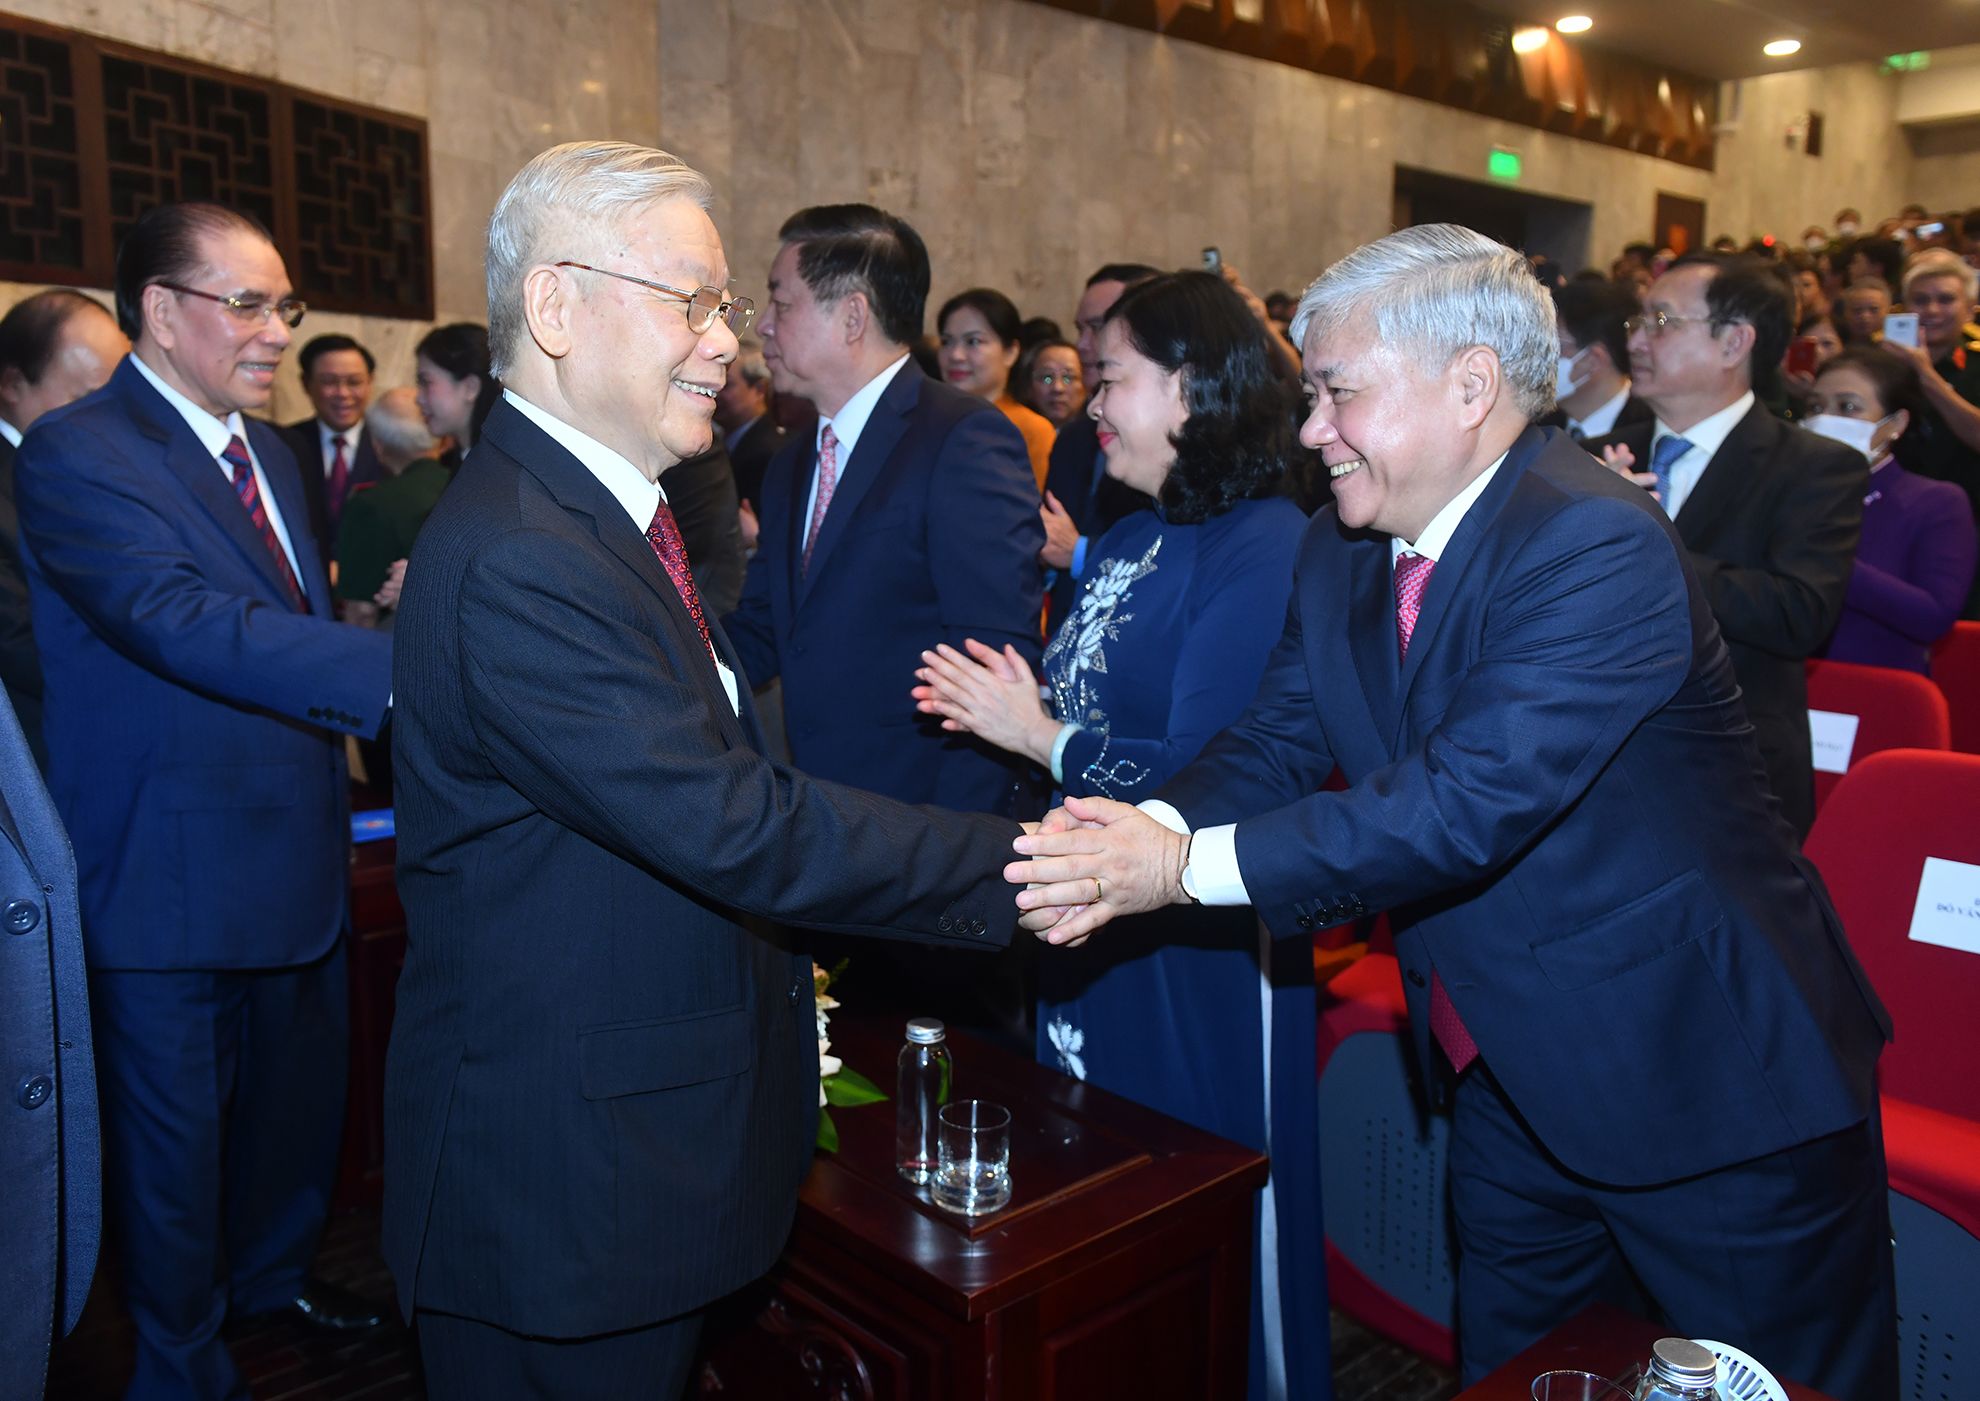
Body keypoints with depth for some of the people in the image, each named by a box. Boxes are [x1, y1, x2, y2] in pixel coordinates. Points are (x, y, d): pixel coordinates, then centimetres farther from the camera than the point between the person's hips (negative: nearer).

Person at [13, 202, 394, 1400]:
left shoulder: (267, 449, 10)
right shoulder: (76, 456, -18)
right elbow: (184, 623, -35)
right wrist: (400, 669, -46)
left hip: (298, 856, 8)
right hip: (173, 883, -8)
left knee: (300, 1094, 24)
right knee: (176, 1138, 11)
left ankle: (272, 1273, 49)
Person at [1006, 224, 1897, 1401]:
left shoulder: (1600, 549, -25)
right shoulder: (1339, 556, 1)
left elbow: (1475, 796, -34)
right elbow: (1273, 748, -2)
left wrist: (1185, 866, -34)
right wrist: (1145, 828, -24)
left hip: (1709, 1077, -6)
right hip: (1512, 1072, 7)